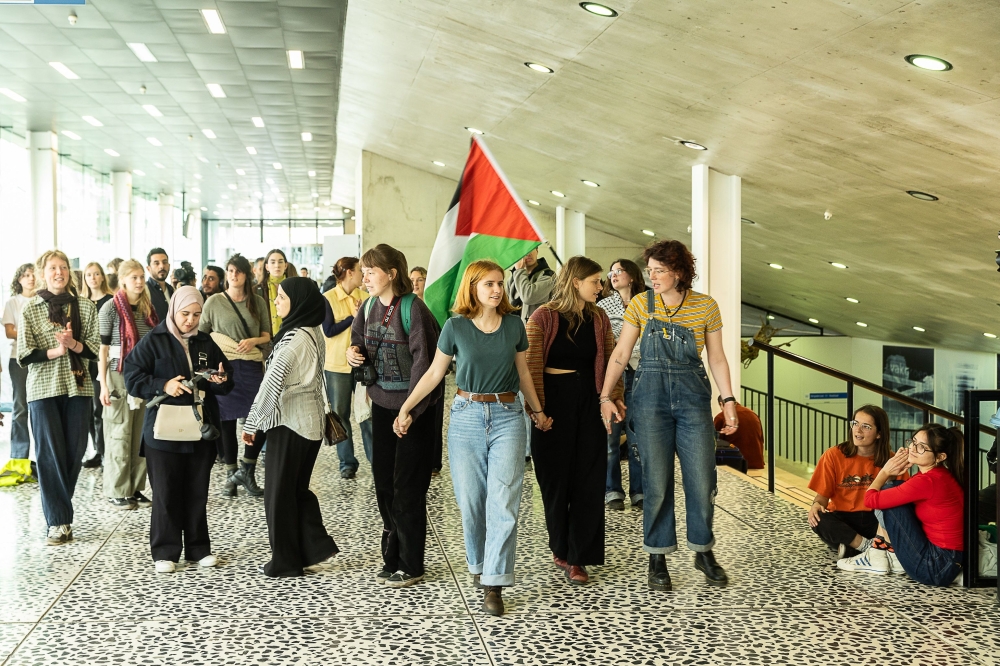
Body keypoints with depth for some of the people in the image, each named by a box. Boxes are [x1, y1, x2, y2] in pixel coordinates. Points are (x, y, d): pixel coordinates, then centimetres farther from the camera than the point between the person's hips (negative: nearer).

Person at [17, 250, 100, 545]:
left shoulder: (85, 306, 5)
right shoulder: (30, 308, 1)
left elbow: (95, 348, 3)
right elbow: (24, 355, -3)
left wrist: (73, 344, -15)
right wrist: (54, 351, -17)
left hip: (77, 387, 2)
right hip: (43, 388, -2)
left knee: (75, 451, 4)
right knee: (50, 453, -3)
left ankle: (59, 508, 22)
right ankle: (58, 521, 2)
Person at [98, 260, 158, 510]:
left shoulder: (148, 309, 10)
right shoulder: (111, 308, -5)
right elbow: (102, 348, -7)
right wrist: (103, 385, -12)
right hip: (118, 377, -5)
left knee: (141, 435, 4)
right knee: (119, 435, -1)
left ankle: (136, 488, 12)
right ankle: (117, 492, 8)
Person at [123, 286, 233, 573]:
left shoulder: (207, 344, 11)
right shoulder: (153, 342, -3)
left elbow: (226, 382, 17)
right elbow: (132, 378, -7)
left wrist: (221, 380, -6)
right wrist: (163, 386, -20)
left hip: (201, 431, 4)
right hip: (164, 431, -4)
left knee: (198, 493, 10)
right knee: (166, 494, 2)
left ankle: (198, 548, 20)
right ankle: (165, 552, 13)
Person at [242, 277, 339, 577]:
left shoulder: (294, 338, -19)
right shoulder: (314, 333, 8)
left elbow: (272, 383, -20)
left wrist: (252, 423, -14)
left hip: (289, 422, -8)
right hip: (312, 420, 8)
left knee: (279, 491, 4)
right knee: (298, 488, 17)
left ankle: (286, 561, 12)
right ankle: (316, 548, 15)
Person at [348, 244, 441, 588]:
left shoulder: (412, 308, -17)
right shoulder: (368, 307, 5)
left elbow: (422, 359, -19)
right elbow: (358, 340, 19)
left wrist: (410, 410, -23)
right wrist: (354, 352, -6)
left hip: (412, 406, -7)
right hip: (381, 403, 7)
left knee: (408, 486, 0)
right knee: (383, 481, 13)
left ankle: (410, 565, 12)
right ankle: (392, 558, 27)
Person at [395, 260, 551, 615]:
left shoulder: (514, 324, 3)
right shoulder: (455, 326, -2)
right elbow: (434, 373, 5)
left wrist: (538, 410, 21)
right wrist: (405, 409, 2)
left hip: (507, 416, 1)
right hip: (467, 416, -1)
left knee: (503, 502, -7)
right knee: (470, 502, 5)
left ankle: (493, 585, -3)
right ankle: (479, 565, 27)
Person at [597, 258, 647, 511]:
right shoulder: (602, 306, 10)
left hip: (637, 375, 0)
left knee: (637, 437, 0)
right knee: (610, 436, 0)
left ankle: (639, 491, 10)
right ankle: (612, 492, 9)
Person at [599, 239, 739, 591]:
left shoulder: (706, 306, 1)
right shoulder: (641, 304, 1)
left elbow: (717, 358, 6)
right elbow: (620, 354, 3)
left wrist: (728, 400, -1)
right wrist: (605, 397, -4)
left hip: (692, 397, 1)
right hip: (650, 396, 0)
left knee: (702, 480, 2)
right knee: (656, 482, 2)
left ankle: (704, 552, 23)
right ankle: (657, 559, 15)